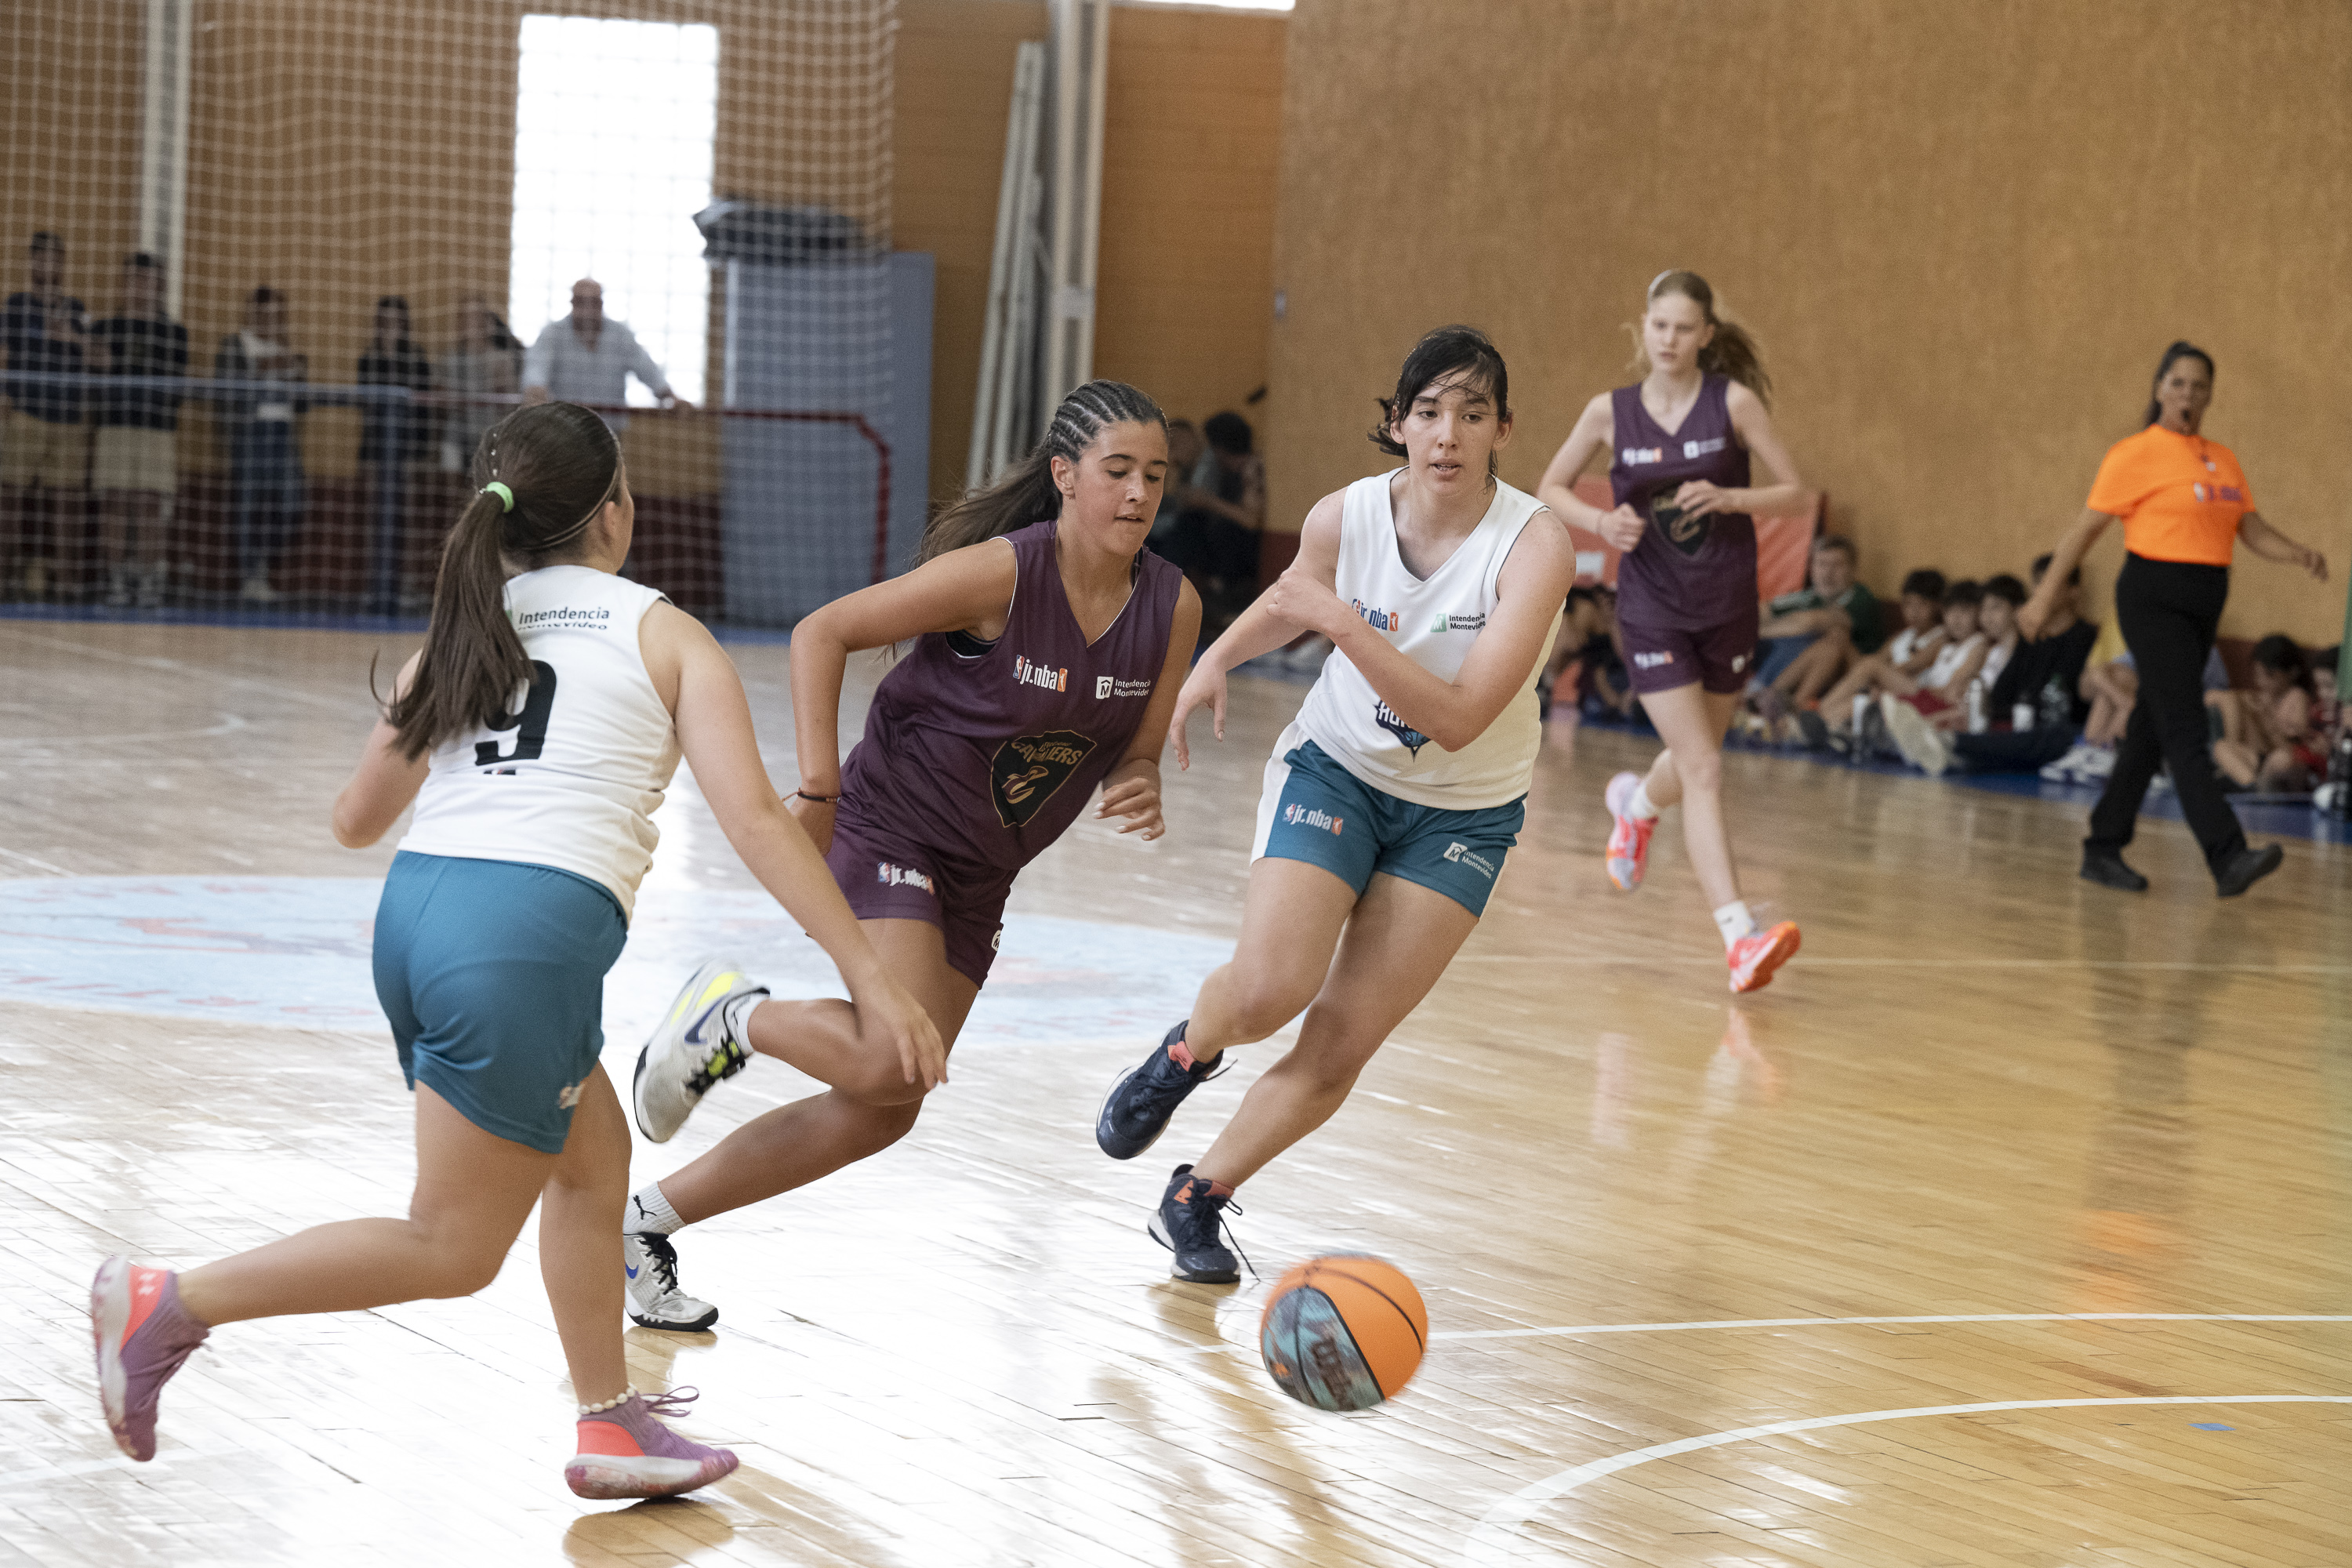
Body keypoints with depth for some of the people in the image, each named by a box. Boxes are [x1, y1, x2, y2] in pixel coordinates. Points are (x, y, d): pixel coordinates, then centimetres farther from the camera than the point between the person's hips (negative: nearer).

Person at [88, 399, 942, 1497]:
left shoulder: (460, 634, 20)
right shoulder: (664, 635, 8)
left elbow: (356, 820, 27)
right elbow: (754, 820, -1)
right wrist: (868, 979, 0)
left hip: (414, 910, 7)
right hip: (532, 929, -7)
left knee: (594, 1158, 25)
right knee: (452, 1250, 3)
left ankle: (610, 1426, 26)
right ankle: (168, 1304, -4)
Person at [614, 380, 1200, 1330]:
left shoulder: (1171, 608, -5)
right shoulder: (1000, 574, -21)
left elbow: (1136, 752, 6)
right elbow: (822, 632, -16)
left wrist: (1138, 791, -18)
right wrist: (818, 787, -22)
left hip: (974, 880, 7)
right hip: (888, 832, -7)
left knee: (879, 1114, 10)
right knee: (894, 1062, -29)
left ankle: (649, 1219, 24)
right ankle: (733, 1018, 2)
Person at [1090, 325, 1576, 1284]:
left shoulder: (1535, 544, -25)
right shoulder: (1345, 518, -15)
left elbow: (1457, 719, -31)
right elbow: (1291, 599, 11)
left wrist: (1344, 623, -37)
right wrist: (1218, 659, -7)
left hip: (1463, 812, -1)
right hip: (1336, 768, 1)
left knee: (1341, 1047, -3)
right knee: (1268, 991, -20)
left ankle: (1197, 1200, 16)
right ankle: (1182, 1057, 15)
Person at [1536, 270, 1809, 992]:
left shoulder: (1734, 401, -6)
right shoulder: (1611, 411, -4)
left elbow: (1794, 491, -4)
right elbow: (1550, 489, 7)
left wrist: (1728, 498, -22)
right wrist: (1601, 521, -12)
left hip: (1729, 607, 2)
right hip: (1654, 609, -2)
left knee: (1694, 757, 20)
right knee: (1703, 770, -13)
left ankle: (1635, 803, 57)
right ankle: (1740, 937, -18)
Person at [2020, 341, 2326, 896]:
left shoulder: (2222, 459, 15)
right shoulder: (2135, 454, -5)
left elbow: (2253, 530, 11)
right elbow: (2086, 528, -3)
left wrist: (2297, 554, -9)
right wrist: (2046, 594, -4)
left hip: (2205, 601, 7)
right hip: (2154, 597, -7)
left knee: (2151, 730, 11)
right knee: (2186, 730, -13)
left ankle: (2103, 850, 20)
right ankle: (2228, 859, -21)